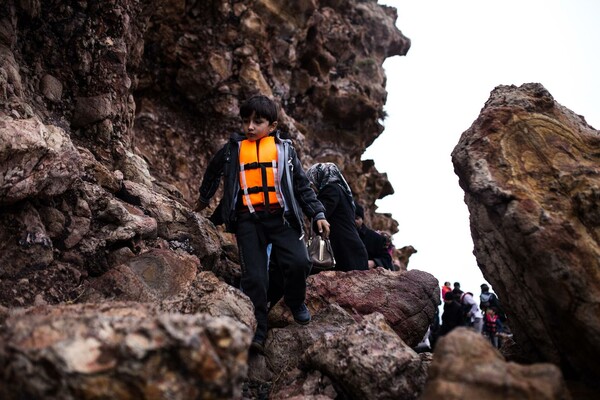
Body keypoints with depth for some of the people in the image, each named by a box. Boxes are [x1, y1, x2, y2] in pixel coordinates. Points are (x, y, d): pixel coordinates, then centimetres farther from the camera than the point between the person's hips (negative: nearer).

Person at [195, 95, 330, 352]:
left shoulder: (284, 149, 11)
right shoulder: (232, 150, 13)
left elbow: (302, 185, 13)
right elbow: (213, 172, 32)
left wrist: (317, 214, 4)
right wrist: (203, 199, 44)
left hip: (280, 216, 0)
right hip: (248, 219, 0)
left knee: (299, 262, -17)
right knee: (253, 275, -8)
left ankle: (295, 301, 13)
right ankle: (257, 330, 3)